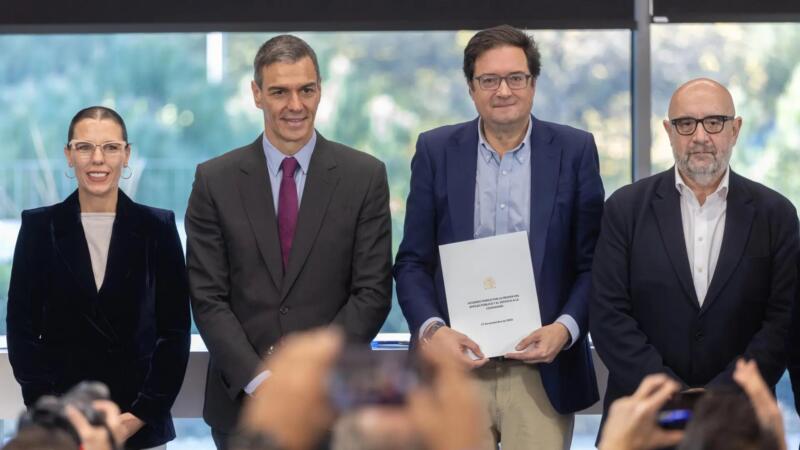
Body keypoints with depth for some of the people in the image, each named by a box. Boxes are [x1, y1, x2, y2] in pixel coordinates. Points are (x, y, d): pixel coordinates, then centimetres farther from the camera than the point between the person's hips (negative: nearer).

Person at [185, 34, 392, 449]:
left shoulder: (365, 176, 1)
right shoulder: (215, 180, 2)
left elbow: (373, 291, -3)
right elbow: (207, 297, -1)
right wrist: (257, 379, -13)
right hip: (242, 399, 0)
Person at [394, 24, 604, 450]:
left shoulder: (574, 151, 4)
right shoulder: (435, 151, 6)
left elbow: (593, 262, 4)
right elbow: (412, 262, 5)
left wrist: (565, 328, -12)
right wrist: (433, 330, -11)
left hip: (541, 370, 0)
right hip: (456, 367, 1)